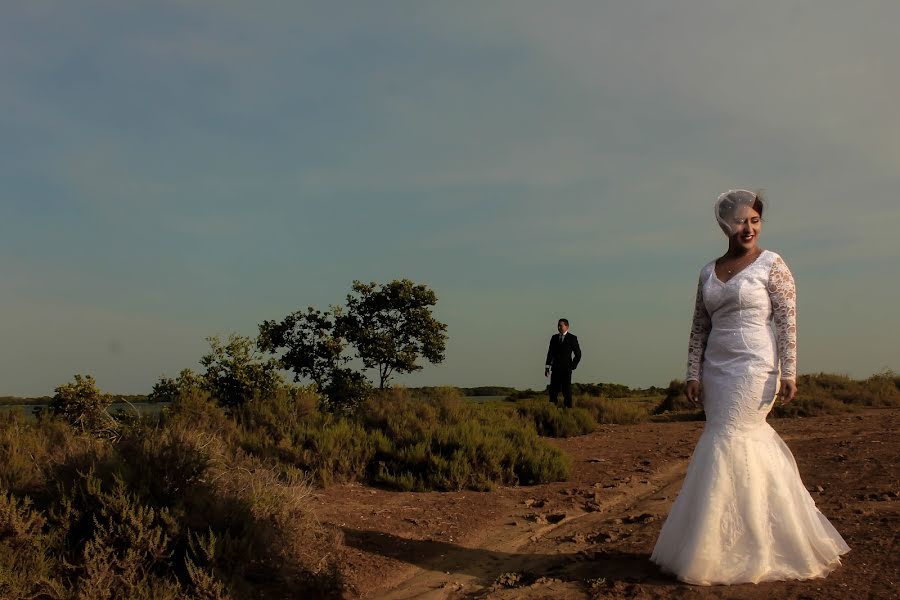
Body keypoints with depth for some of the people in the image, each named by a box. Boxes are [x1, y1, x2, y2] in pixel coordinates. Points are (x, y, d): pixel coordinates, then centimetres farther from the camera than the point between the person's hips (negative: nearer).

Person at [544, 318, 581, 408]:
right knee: (553, 389, 0)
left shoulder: (572, 338, 0)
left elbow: (578, 354, 1)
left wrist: (572, 366, -5)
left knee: (567, 389, -4)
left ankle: (568, 407, 1)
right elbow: (550, 353, 12)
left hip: (566, 368, -3)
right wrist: (547, 366, 6)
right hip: (555, 368, 3)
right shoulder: (554, 338, 11)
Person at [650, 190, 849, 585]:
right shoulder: (708, 272, 12)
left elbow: (788, 320, -7)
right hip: (717, 370, 5)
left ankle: (722, 550, 2)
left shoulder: (771, 265, -2)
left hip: (755, 368, -5)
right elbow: (700, 328, 12)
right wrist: (693, 374, 6)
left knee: (728, 444, -8)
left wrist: (788, 372, -12)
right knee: (752, 445, 8)